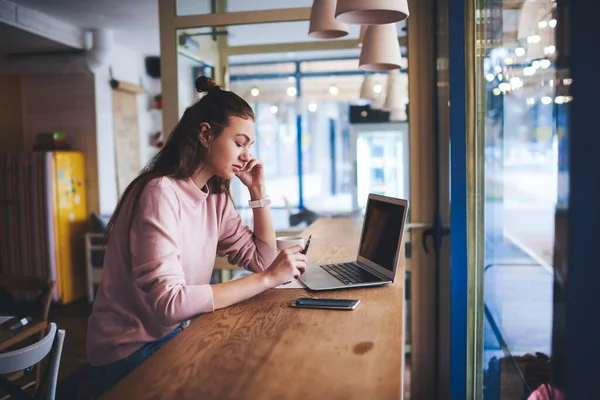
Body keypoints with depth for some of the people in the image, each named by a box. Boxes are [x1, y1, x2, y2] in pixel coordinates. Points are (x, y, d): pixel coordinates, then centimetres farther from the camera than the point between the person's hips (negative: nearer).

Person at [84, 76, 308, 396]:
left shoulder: (215, 197, 3)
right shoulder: (161, 193, -22)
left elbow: (261, 260, 2)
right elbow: (169, 303, -30)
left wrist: (258, 191, -3)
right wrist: (267, 279, -29)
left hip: (174, 333, 7)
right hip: (130, 355, -7)